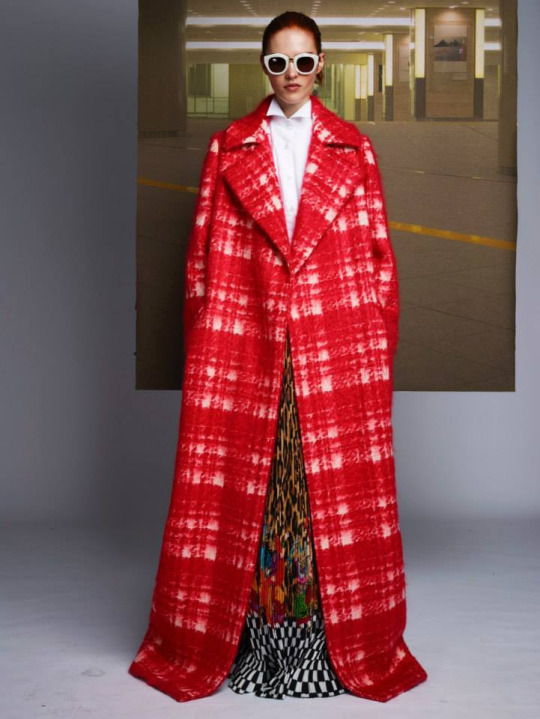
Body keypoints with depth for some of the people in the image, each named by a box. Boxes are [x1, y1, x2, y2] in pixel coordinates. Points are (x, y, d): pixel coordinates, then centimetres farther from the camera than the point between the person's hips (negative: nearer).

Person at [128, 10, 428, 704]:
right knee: (241, 486, 3)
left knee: (336, 489, 3)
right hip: (245, 341, 0)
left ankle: (343, 642, 18)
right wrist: (202, 349, 2)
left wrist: (379, 348, 3)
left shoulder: (353, 149, 9)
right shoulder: (228, 148, 9)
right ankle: (248, 639, 18)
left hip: (338, 345, 0)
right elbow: (203, 253, 7)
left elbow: (378, 254, 8)